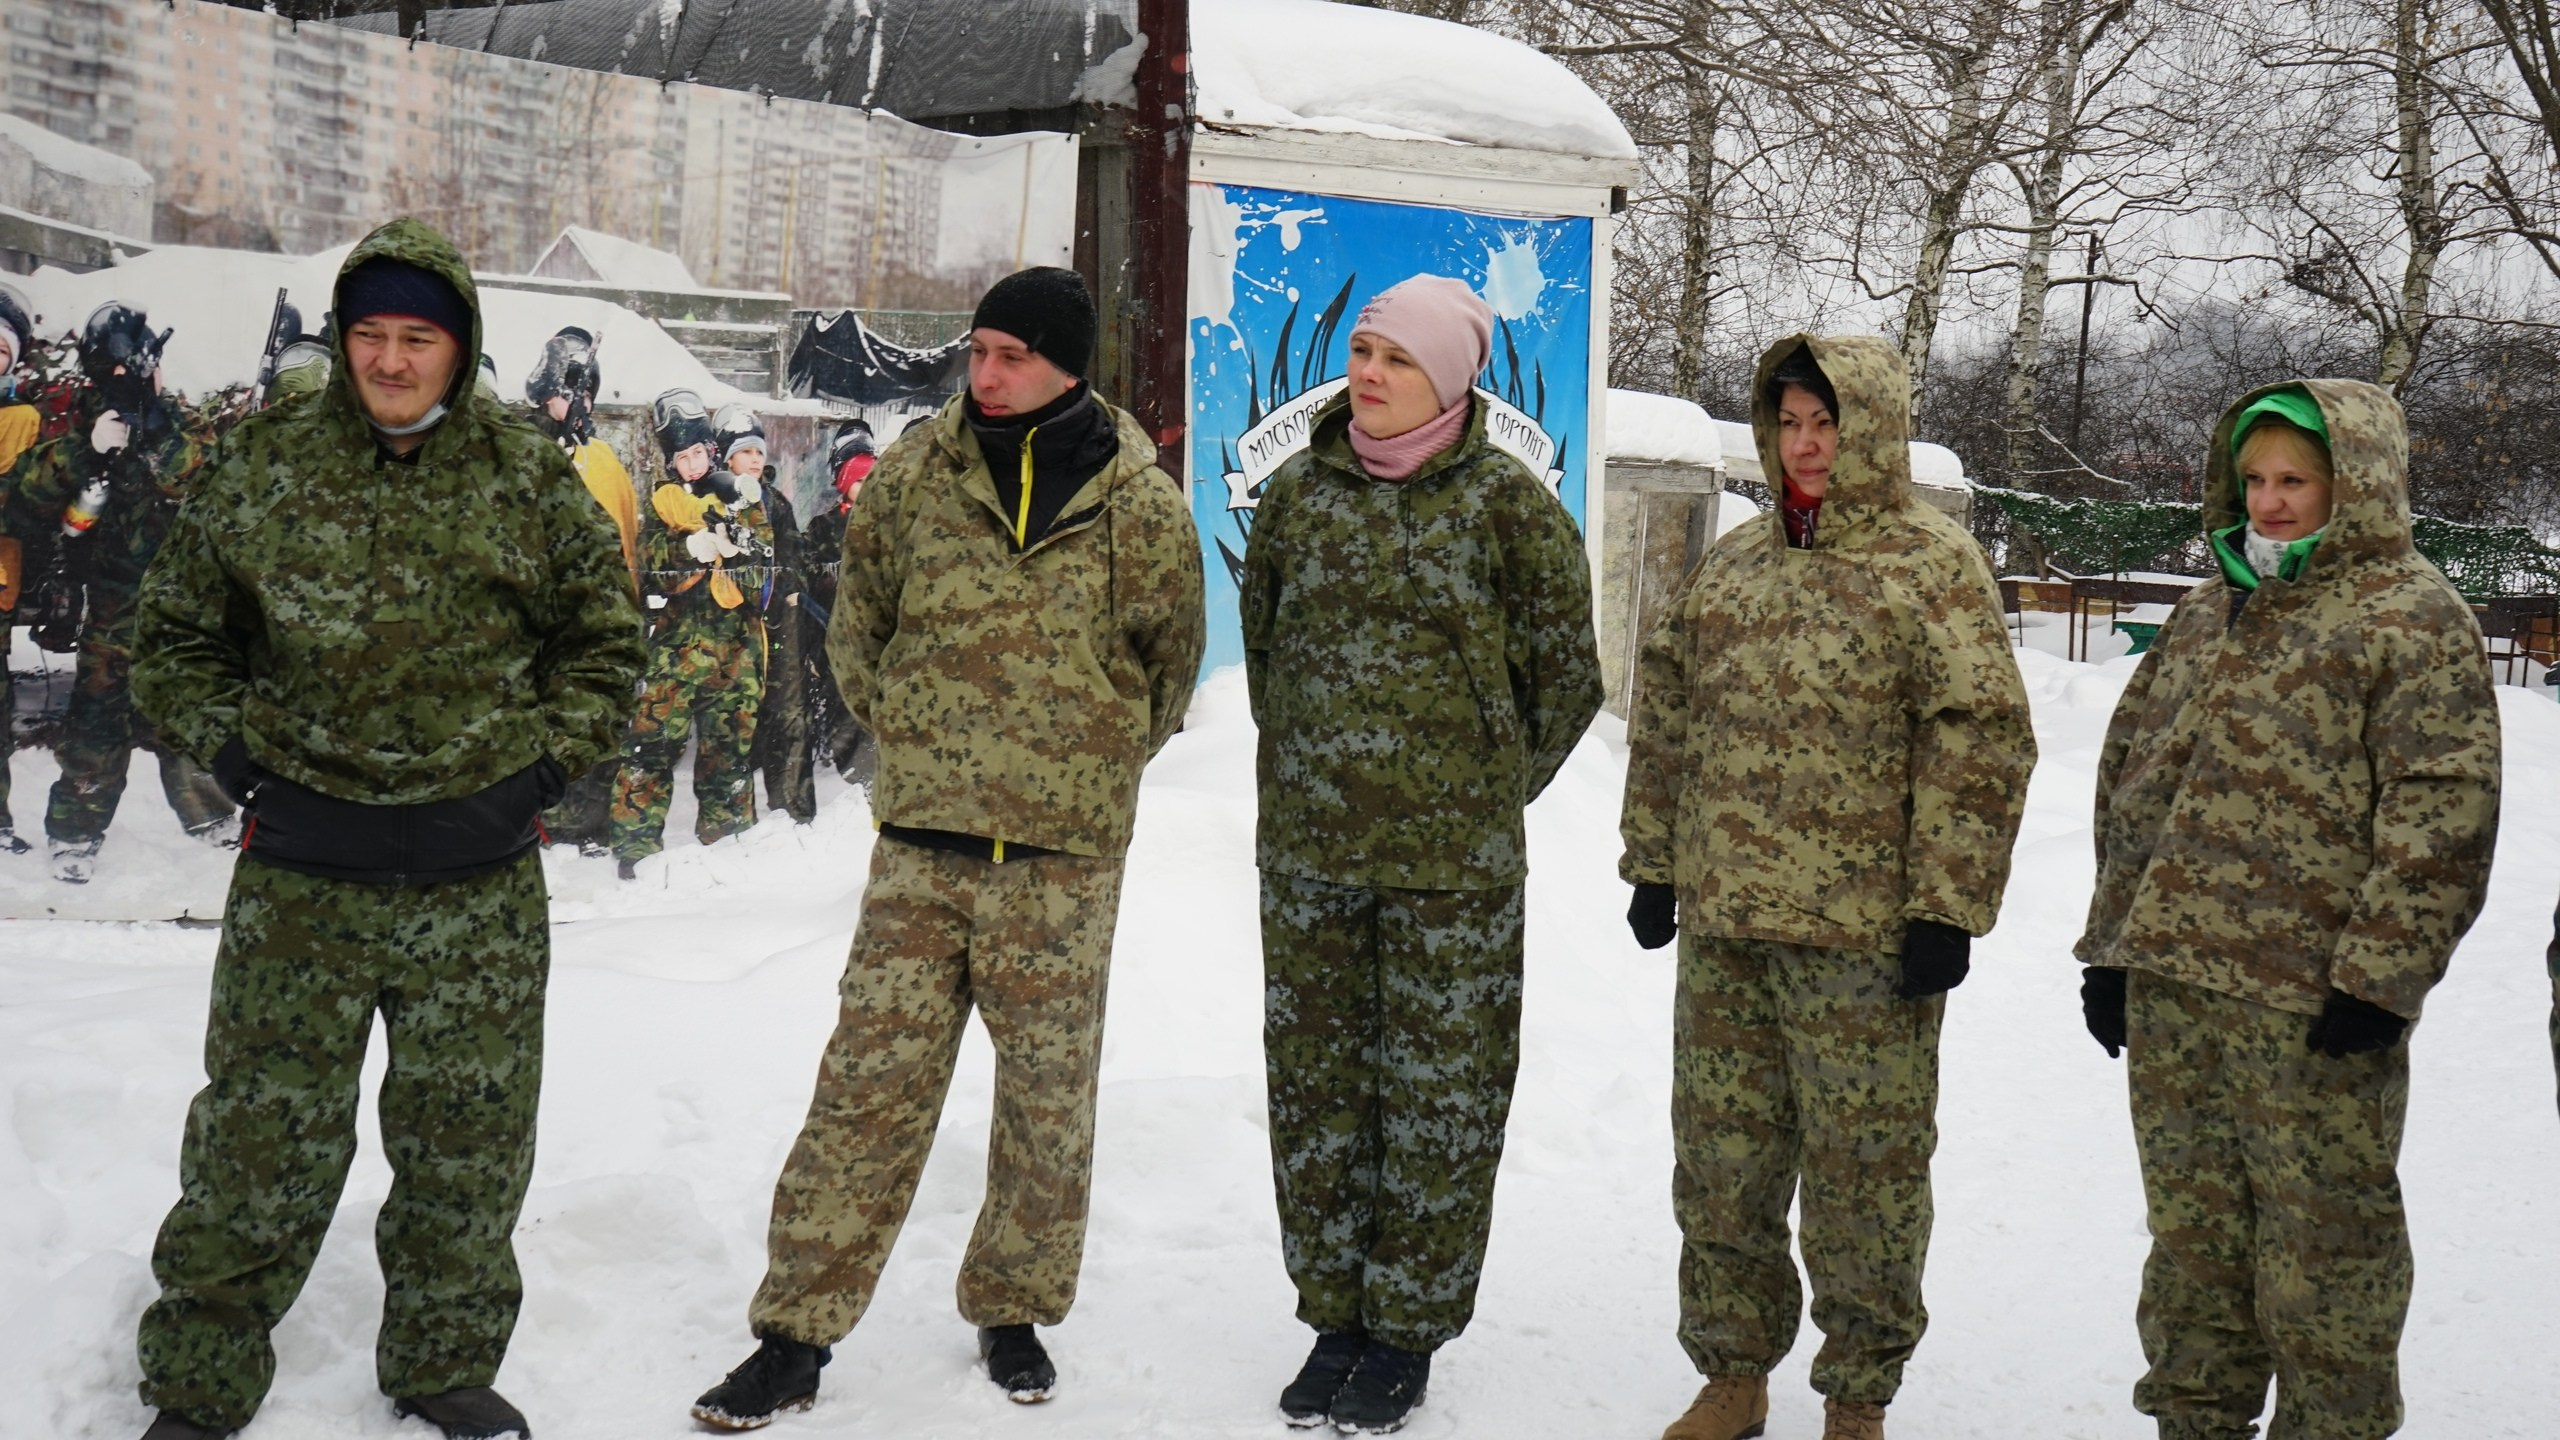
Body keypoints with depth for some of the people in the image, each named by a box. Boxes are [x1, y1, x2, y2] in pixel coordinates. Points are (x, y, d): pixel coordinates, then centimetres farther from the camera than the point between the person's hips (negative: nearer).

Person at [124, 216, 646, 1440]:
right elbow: (174, 635, 11)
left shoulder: (528, 478, 0)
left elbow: (603, 637, 11)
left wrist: (542, 763, 0)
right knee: (260, 1138, 5)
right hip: (300, 878, -1)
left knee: (468, 1143, 12)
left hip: (480, 886, 1)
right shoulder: (265, 464, 1)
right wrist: (236, 755, 0)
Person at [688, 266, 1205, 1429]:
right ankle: (795, 1333, 7)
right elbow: (856, 624, 15)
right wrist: (906, 734, 10)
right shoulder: (913, 476, 2)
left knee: (1048, 1092, 10)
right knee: (869, 1081, 0)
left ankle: (1015, 1311, 27)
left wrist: (1095, 766, 8)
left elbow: (1170, 662, 9)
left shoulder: (1141, 503, -3)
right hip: (920, 843, 1)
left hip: (1064, 852, -1)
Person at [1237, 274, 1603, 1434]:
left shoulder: (1503, 499, -5)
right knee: (1316, 1086, 10)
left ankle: (1409, 1334, 17)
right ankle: (1336, 1315, 24)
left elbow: (1566, 672, 2)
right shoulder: (1300, 489, 6)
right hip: (1306, 849, 4)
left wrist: (1490, 792, 5)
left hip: (1451, 859, -4)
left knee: (1438, 1095, 4)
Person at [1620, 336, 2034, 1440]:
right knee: (1720, 1157, 11)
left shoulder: (1935, 564, -4)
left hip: (1863, 931, -5)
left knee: (1863, 1169, 3)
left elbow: (1979, 740, -9)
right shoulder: (1733, 563, 13)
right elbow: (1667, 715, 18)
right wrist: (1654, 863, 14)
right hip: (1722, 924, 6)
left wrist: (1947, 908, -14)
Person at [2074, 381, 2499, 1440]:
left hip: (2311, 1000, -7)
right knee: (2191, 1233, 15)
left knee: (2323, 1243, 2)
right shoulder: (2208, 611, 16)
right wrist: (2112, 940, 14)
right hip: (2169, 990, 7)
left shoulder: (2413, 619, -5)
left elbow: (2441, 815, -12)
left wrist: (2380, 976, -17)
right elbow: (2131, 774, 20)